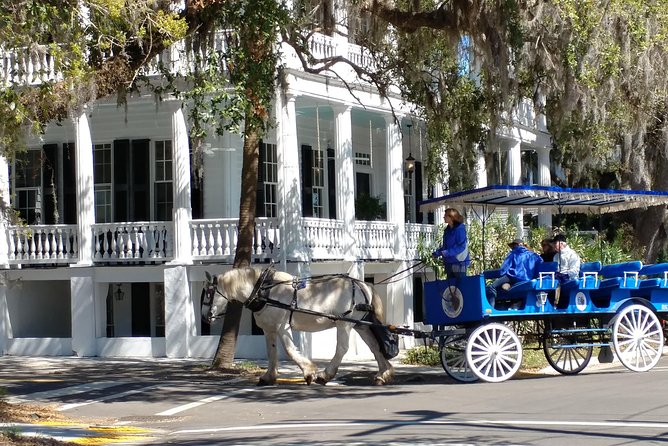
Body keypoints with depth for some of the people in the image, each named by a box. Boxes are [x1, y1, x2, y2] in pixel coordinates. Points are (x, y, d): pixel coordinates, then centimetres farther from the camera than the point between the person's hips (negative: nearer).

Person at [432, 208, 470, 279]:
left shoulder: (460, 229, -13)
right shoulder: (447, 230, 11)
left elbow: (461, 246, -19)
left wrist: (448, 252, -25)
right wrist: (438, 252, 6)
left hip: (459, 263, -8)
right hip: (449, 262, 8)